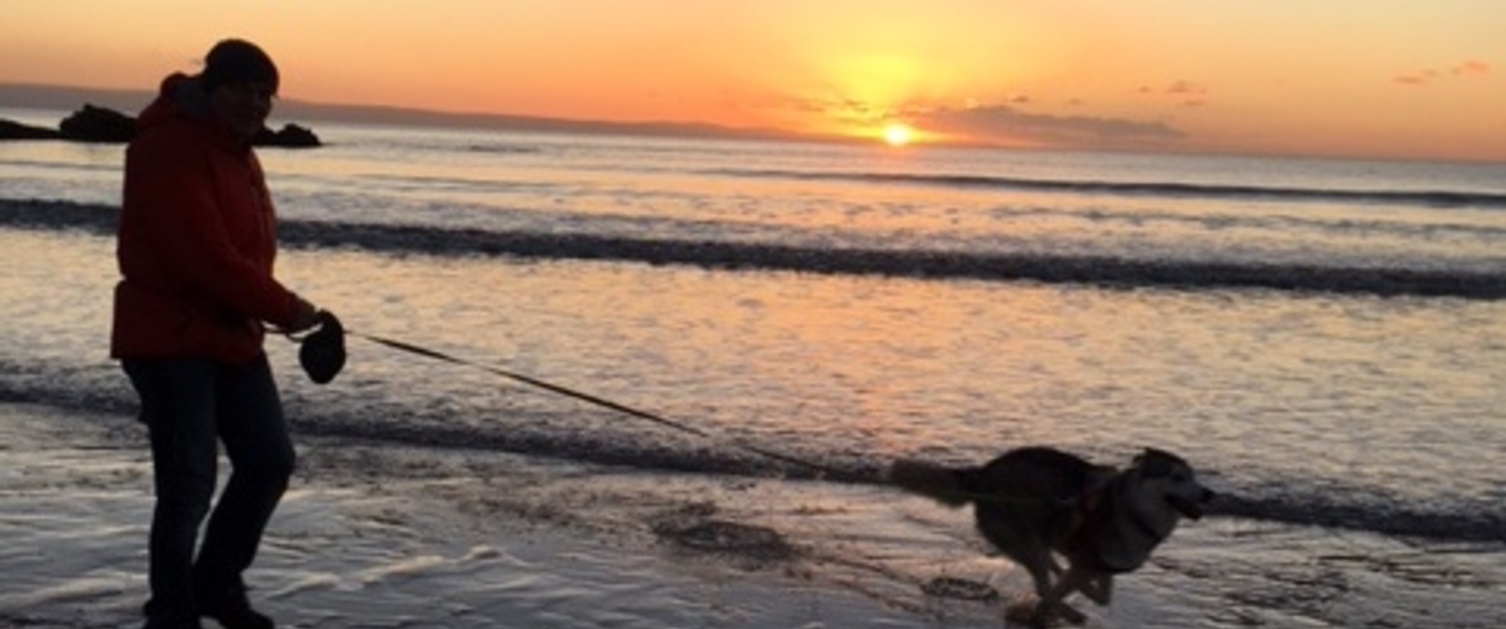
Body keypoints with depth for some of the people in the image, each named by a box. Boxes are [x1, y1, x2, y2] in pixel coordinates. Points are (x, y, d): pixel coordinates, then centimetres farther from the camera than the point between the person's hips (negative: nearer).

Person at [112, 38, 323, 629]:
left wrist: (269, 309, 2)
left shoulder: (237, 150, 14)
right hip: (171, 342, -10)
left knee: (270, 460, 13)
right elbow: (206, 255, -24)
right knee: (188, 483, -7)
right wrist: (284, 308, -16)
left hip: (234, 337, 10)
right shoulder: (170, 147, -17)